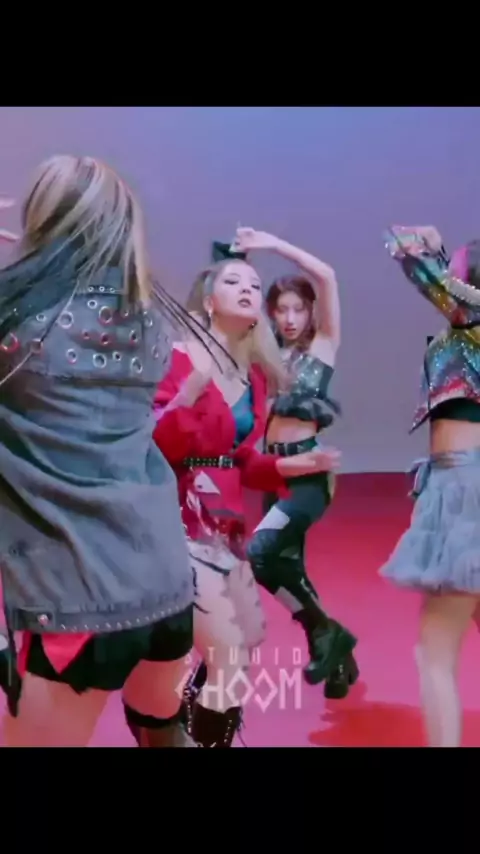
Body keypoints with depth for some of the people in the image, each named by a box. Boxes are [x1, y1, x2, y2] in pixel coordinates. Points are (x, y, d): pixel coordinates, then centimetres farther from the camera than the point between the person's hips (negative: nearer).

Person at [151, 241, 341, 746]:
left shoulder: (256, 376, 10)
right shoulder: (178, 357, -11)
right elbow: (151, 448, -18)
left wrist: (290, 466, -1)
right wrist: (189, 394, -32)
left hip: (226, 523, 9)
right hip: (181, 521, -9)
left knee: (249, 638, 21)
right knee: (230, 657, -10)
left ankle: (182, 730, 42)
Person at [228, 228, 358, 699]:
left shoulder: (323, 345, 1)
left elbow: (326, 276, -11)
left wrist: (272, 243, -10)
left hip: (308, 472, -6)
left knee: (257, 554, -23)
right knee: (286, 567, 11)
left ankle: (327, 633, -2)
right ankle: (334, 650, 29)